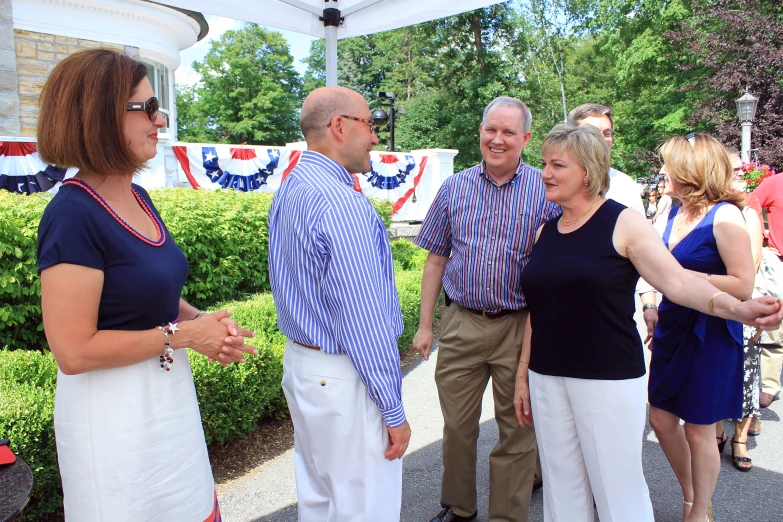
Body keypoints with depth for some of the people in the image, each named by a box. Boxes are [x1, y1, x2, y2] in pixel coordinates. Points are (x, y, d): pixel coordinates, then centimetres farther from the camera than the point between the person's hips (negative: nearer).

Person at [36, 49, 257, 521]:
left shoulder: (137, 197, 5)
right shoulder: (74, 215, -22)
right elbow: (74, 351, -24)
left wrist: (204, 322, -2)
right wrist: (184, 334, -18)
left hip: (169, 390, 8)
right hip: (113, 408, -8)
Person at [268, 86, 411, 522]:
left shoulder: (288, 192, 8)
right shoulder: (343, 204, -23)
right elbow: (363, 319, -24)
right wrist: (393, 411, -16)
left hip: (300, 364, 10)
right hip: (345, 377, -9)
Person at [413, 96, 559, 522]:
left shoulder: (545, 191, -3)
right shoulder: (454, 188, 5)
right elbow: (436, 259, 7)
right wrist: (424, 324, 5)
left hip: (520, 327, -2)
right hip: (460, 323, 2)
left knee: (516, 430, 10)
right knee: (457, 424, 14)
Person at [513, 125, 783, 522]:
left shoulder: (623, 224, -5)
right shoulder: (546, 231, 10)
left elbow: (676, 280, -16)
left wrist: (736, 307, -35)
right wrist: (523, 373, 14)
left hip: (608, 379, -5)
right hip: (547, 379, 5)